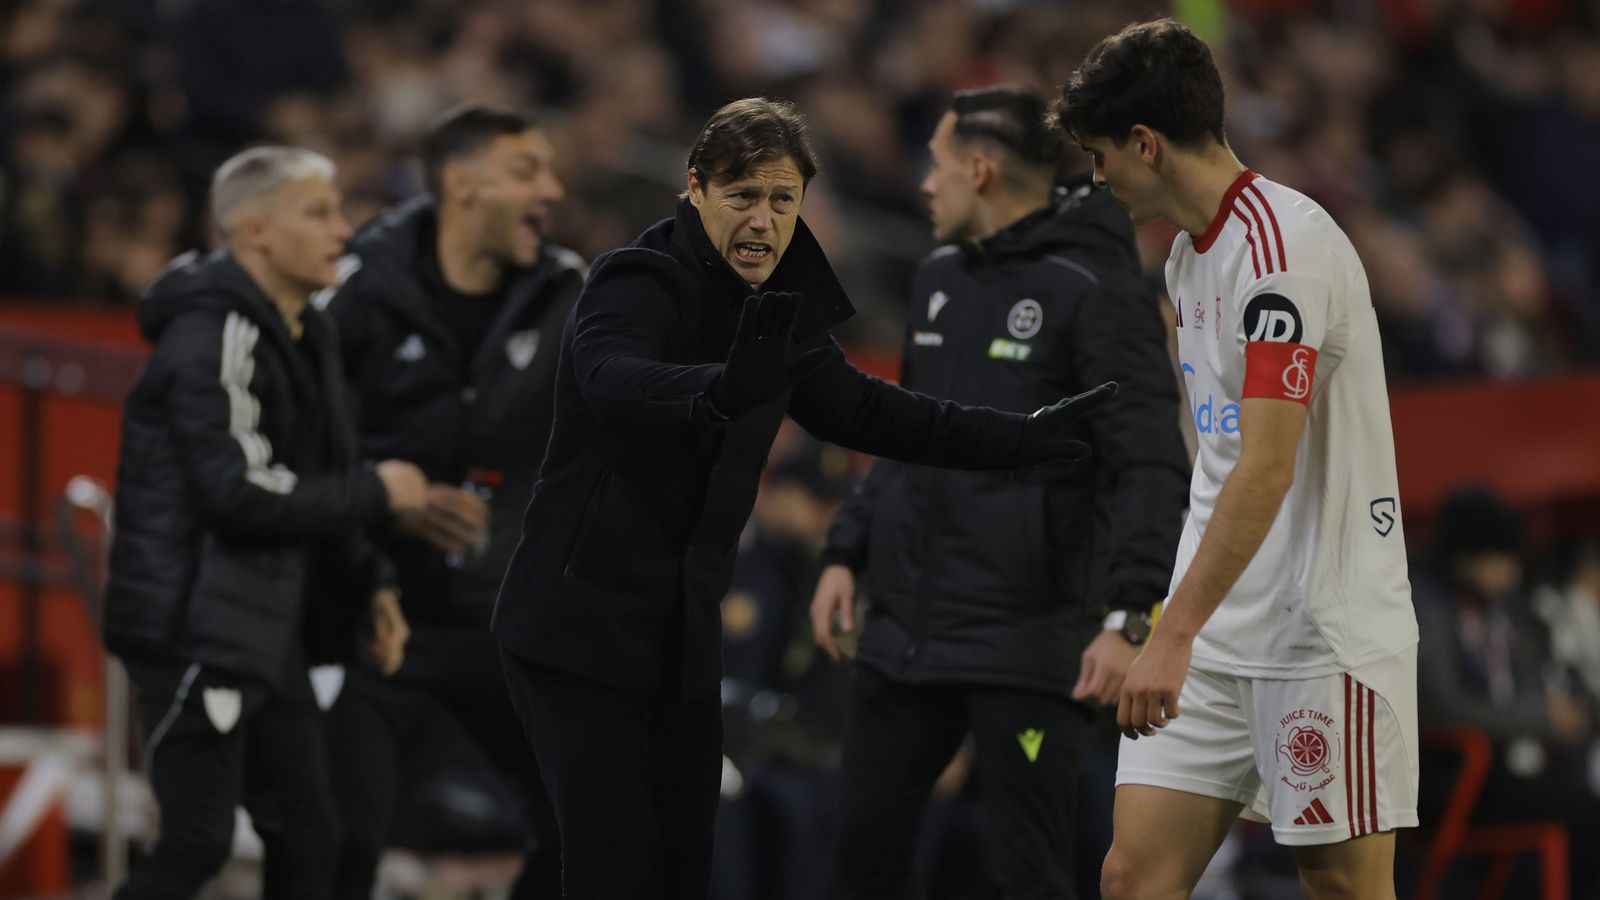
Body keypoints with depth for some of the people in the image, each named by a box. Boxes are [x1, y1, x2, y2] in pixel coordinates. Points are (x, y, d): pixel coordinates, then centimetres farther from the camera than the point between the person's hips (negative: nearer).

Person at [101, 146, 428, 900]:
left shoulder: (302, 336, 15)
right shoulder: (215, 338, -16)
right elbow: (240, 492, -24)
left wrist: (368, 583, 10)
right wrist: (375, 493, -13)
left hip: (268, 632, 10)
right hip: (196, 630, -10)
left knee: (308, 837, 9)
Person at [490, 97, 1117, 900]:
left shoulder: (775, 309, 8)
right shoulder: (639, 285, -16)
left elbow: (863, 411, 23)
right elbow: (614, 379, -39)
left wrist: (1020, 439, 20)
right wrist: (723, 389, -59)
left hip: (681, 634, 8)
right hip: (584, 627, -8)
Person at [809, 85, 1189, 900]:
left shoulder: (1093, 290, -12)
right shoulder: (940, 278, 13)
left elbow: (1149, 466, -18)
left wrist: (1128, 617, -27)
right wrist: (847, 554, 14)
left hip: (1025, 645, -8)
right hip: (904, 632, 8)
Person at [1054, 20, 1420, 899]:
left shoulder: (1283, 242, -17)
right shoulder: (1189, 252, 13)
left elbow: (1267, 468, -25)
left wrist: (1175, 634, -29)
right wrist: (1178, 632, 18)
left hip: (1324, 641, -9)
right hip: (1211, 642, 9)